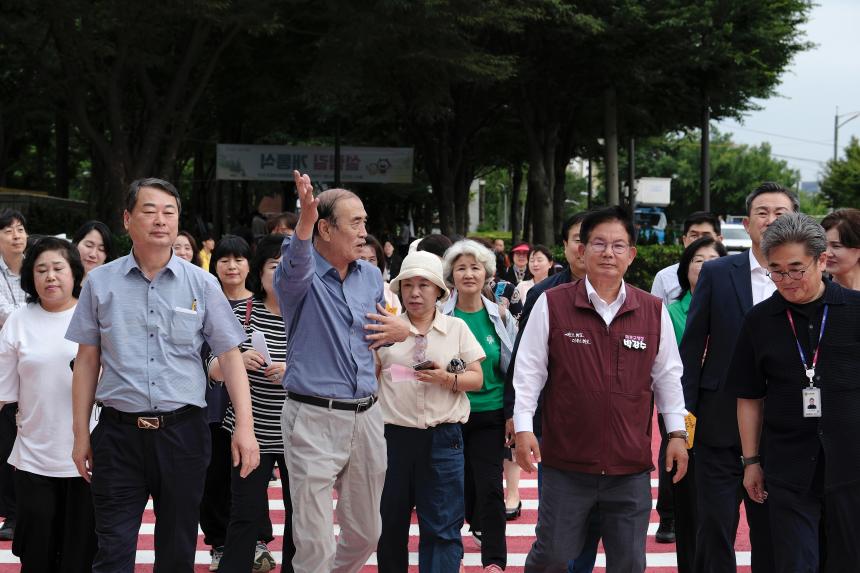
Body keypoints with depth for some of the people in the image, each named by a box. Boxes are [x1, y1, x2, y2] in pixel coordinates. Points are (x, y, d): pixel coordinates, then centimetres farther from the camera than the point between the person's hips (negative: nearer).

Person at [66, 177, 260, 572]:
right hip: (119, 432, 0)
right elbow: (87, 360, 7)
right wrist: (81, 434, 5)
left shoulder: (202, 284, 2)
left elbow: (230, 357, 2)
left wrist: (244, 426, -7)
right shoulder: (101, 283, 3)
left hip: (183, 431, 1)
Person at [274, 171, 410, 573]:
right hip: (314, 419, -6)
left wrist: (402, 332, 2)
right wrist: (305, 219, -54)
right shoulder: (301, 275, -9)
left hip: (366, 416, 6)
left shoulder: (370, 276, 11)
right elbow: (295, 267, -34)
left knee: (366, 532, 17)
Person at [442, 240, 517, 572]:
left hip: (490, 414, 0)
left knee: (490, 486, -4)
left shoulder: (500, 317, 1)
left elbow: (515, 369, 7)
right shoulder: (440, 316, -3)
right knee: (460, 485, 8)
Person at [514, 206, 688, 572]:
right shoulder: (551, 305, -3)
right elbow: (529, 370, 1)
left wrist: (677, 433, 8)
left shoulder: (654, 311, 3)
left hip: (631, 468, 2)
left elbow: (667, 376, 11)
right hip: (565, 463, -2)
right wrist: (523, 427, -4)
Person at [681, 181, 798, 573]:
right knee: (715, 529, 4)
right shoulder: (716, 273, 1)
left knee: (772, 536, 10)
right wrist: (684, 411, -3)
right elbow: (692, 346, 1)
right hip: (721, 424, -1)